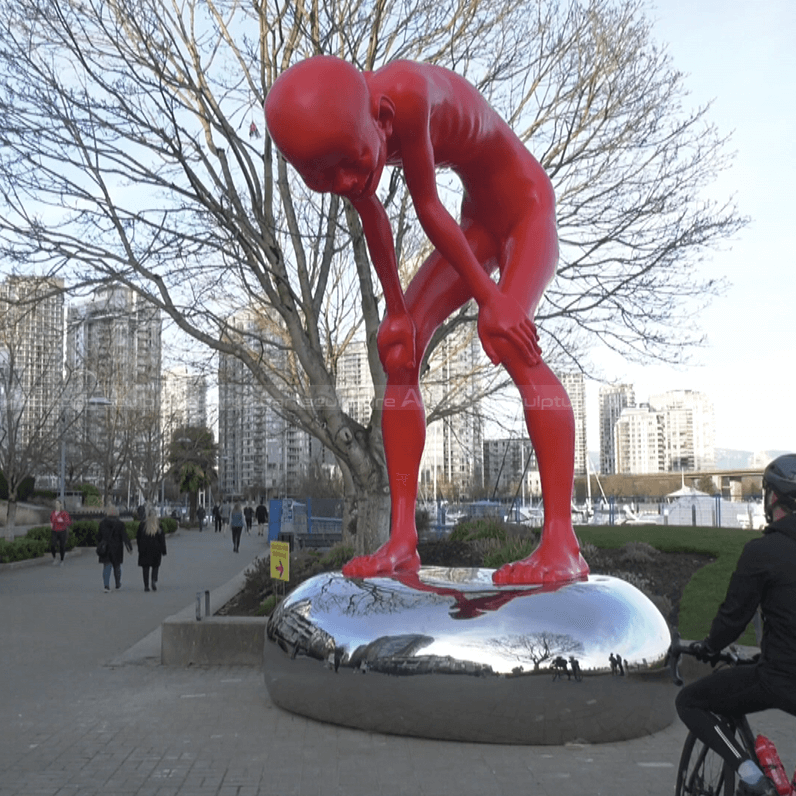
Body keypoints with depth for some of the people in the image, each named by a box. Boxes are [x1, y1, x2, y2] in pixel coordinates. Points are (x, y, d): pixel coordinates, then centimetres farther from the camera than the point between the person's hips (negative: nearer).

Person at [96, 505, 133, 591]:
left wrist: (99, 547, 20)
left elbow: (99, 537, 7)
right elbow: (124, 537, -12)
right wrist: (129, 547, -9)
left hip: (105, 548, 1)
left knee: (107, 567, 1)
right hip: (117, 549, -1)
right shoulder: (120, 524, -9)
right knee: (117, 566, 15)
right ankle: (118, 584, 29)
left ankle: (106, 585, -15)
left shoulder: (102, 523, -1)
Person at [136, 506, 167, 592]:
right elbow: (162, 539, -2)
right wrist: (163, 551, 3)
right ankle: (154, 580, -10)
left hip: (144, 549, 0)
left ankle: (146, 586, 4)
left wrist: (140, 549, 12)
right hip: (156, 549, 0)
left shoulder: (142, 524, -2)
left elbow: (138, 537, 3)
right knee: (155, 566, 13)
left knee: (145, 568, 7)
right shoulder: (159, 525, -4)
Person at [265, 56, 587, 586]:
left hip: (526, 202, -7)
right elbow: (372, 218, -7)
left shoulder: (408, 93, -37)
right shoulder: (338, 136, -17)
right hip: (477, 219, 7)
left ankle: (562, 544, -31)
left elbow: (429, 208, -29)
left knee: (511, 337, -29)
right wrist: (397, 311, -4)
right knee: (399, 347, -6)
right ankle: (402, 540, -7)